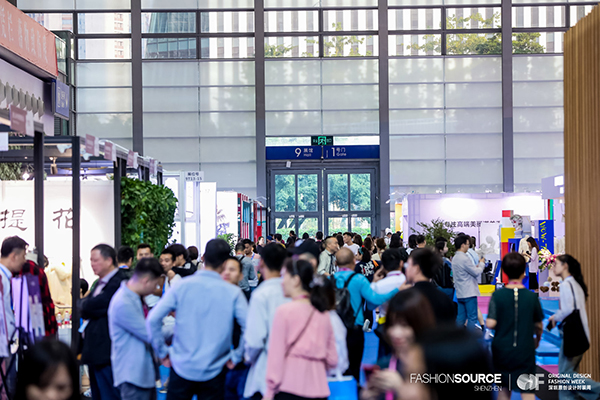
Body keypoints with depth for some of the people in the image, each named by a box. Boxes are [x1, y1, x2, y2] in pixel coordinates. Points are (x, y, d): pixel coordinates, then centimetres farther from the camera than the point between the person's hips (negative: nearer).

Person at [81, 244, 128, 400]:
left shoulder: (118, 282, -15)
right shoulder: (99, 283, 18)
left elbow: (93, 306, -19)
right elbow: (85, 311, 14)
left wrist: (85, 305, 0)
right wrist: (88, 306, -5)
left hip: (106, 352, -10)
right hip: (95, 352, 10)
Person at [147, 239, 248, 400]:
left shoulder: (181, 286, -5)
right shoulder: (233, 293, -7)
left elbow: (153, 319, -10)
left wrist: (162, 352, 0)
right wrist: (236, 356, -1)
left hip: (182, 367, 1)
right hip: (213, 372, -1)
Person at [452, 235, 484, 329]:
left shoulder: (455, 258, 12)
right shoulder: (464, 258, -17)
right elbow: (477, 273, -13)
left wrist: (475, 267, 12)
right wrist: (481, 264, 4)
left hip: (460, 293, 9)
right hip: (469, 293, -9)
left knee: (460, 317, 11)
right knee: (472, 318, -4)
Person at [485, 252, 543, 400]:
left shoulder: (498, 295, -9)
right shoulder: (531, 296, -6)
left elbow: (490, 324, -14)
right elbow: (538, 325, 3)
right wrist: (537, 339, 23)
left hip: (502, 349, 1)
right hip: (525, 351, -1)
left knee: (504, 388, 16)